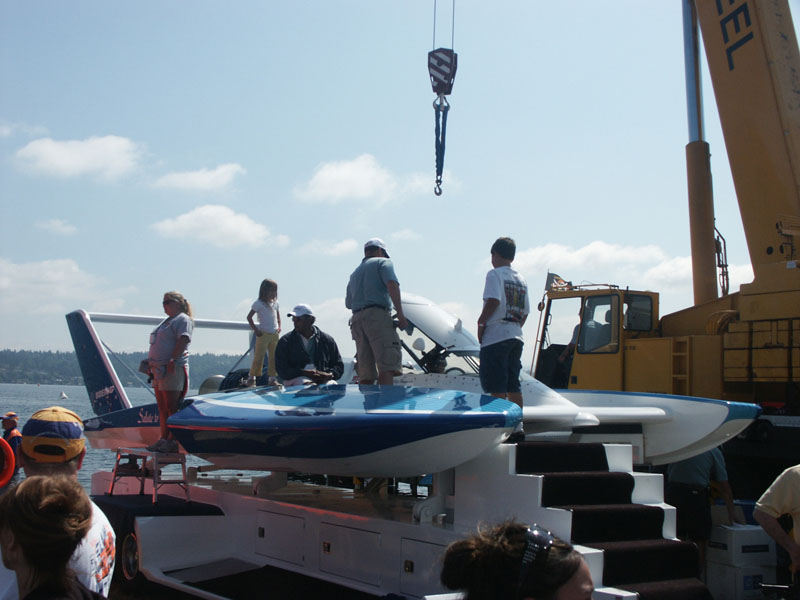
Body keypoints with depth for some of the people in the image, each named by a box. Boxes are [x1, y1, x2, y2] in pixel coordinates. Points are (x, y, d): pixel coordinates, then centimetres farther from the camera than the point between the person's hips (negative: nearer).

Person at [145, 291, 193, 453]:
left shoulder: (183, 320, -5)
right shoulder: (167, 321, 25)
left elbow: (183, 340, -18)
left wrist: (173, 360, -26)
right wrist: (152, 364, 20)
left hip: (173, 369, -10)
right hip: (159, 369, 10)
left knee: (172, 408, -10)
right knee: (162, 408, 11)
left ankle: (173, 441, -9)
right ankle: (163, 439, 15)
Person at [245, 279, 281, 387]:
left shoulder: (275, 303, 11)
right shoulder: (259, 303, -7)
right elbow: (249, 317, -6)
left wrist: (279, 327, 10)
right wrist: (255, 330, -10)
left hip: (274, 334, 6)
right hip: (263, 333, -6)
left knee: (274, 357, 6)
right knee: (258, 357, -5)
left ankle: (272, 378, 12)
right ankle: (252, 378, 2)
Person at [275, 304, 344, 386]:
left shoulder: (327, 340, 16)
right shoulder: (285, 341, 13)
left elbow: (339, 366, 18)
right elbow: (282, 370, 3)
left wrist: (330, 374, -7)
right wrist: (304, 373, -12)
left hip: (322, 379, 2)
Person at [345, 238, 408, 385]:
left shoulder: (354, 274, 30)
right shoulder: (383, 262, 9)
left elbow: (348, 303, 31)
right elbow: (392, 285, -10)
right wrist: (400, 314, -14)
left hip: (356, 318, 7)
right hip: (377, 315, -7)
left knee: (365, 374, 2)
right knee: (387, 365, -17)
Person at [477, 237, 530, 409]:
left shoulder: (494, 274, -5)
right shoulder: (521, 279, 17)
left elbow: (493, 300, -19)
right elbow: (525, 312, 16)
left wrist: (481, 322, -8)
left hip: (496, 336, -7)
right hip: (516, 337, 7)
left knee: (496, 388, -7)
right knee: (513, 386, 11)